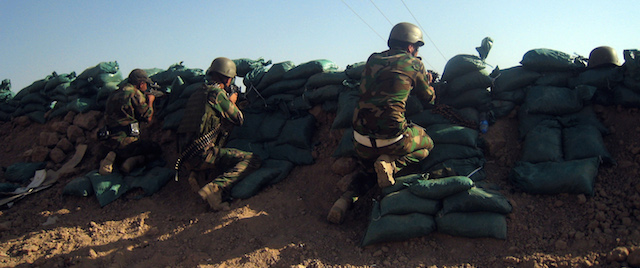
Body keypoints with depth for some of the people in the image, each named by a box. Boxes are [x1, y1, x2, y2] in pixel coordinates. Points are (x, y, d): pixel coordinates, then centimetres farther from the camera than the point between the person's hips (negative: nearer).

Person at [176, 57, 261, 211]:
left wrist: (228, 101, 33)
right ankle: (215, 188, -26)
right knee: (253, 161, -9)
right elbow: (239, 119, 1)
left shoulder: (196, 94, 19)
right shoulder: (217, 93, -6)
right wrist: (232, 102, 20)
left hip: (186, 157, 9)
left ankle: (195, 174, 13)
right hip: (203, 155, -8)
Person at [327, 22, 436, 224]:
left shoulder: (373, 60, 11)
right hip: (391, 138, -4)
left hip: (361, 141, 5)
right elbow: (429, 98, 14)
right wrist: (427, 82, 37)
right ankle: (391, 163, -2)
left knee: (367, 167, 34)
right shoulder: (413, 64, 0)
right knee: (427, 144, 25)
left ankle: (348, 195, 5)